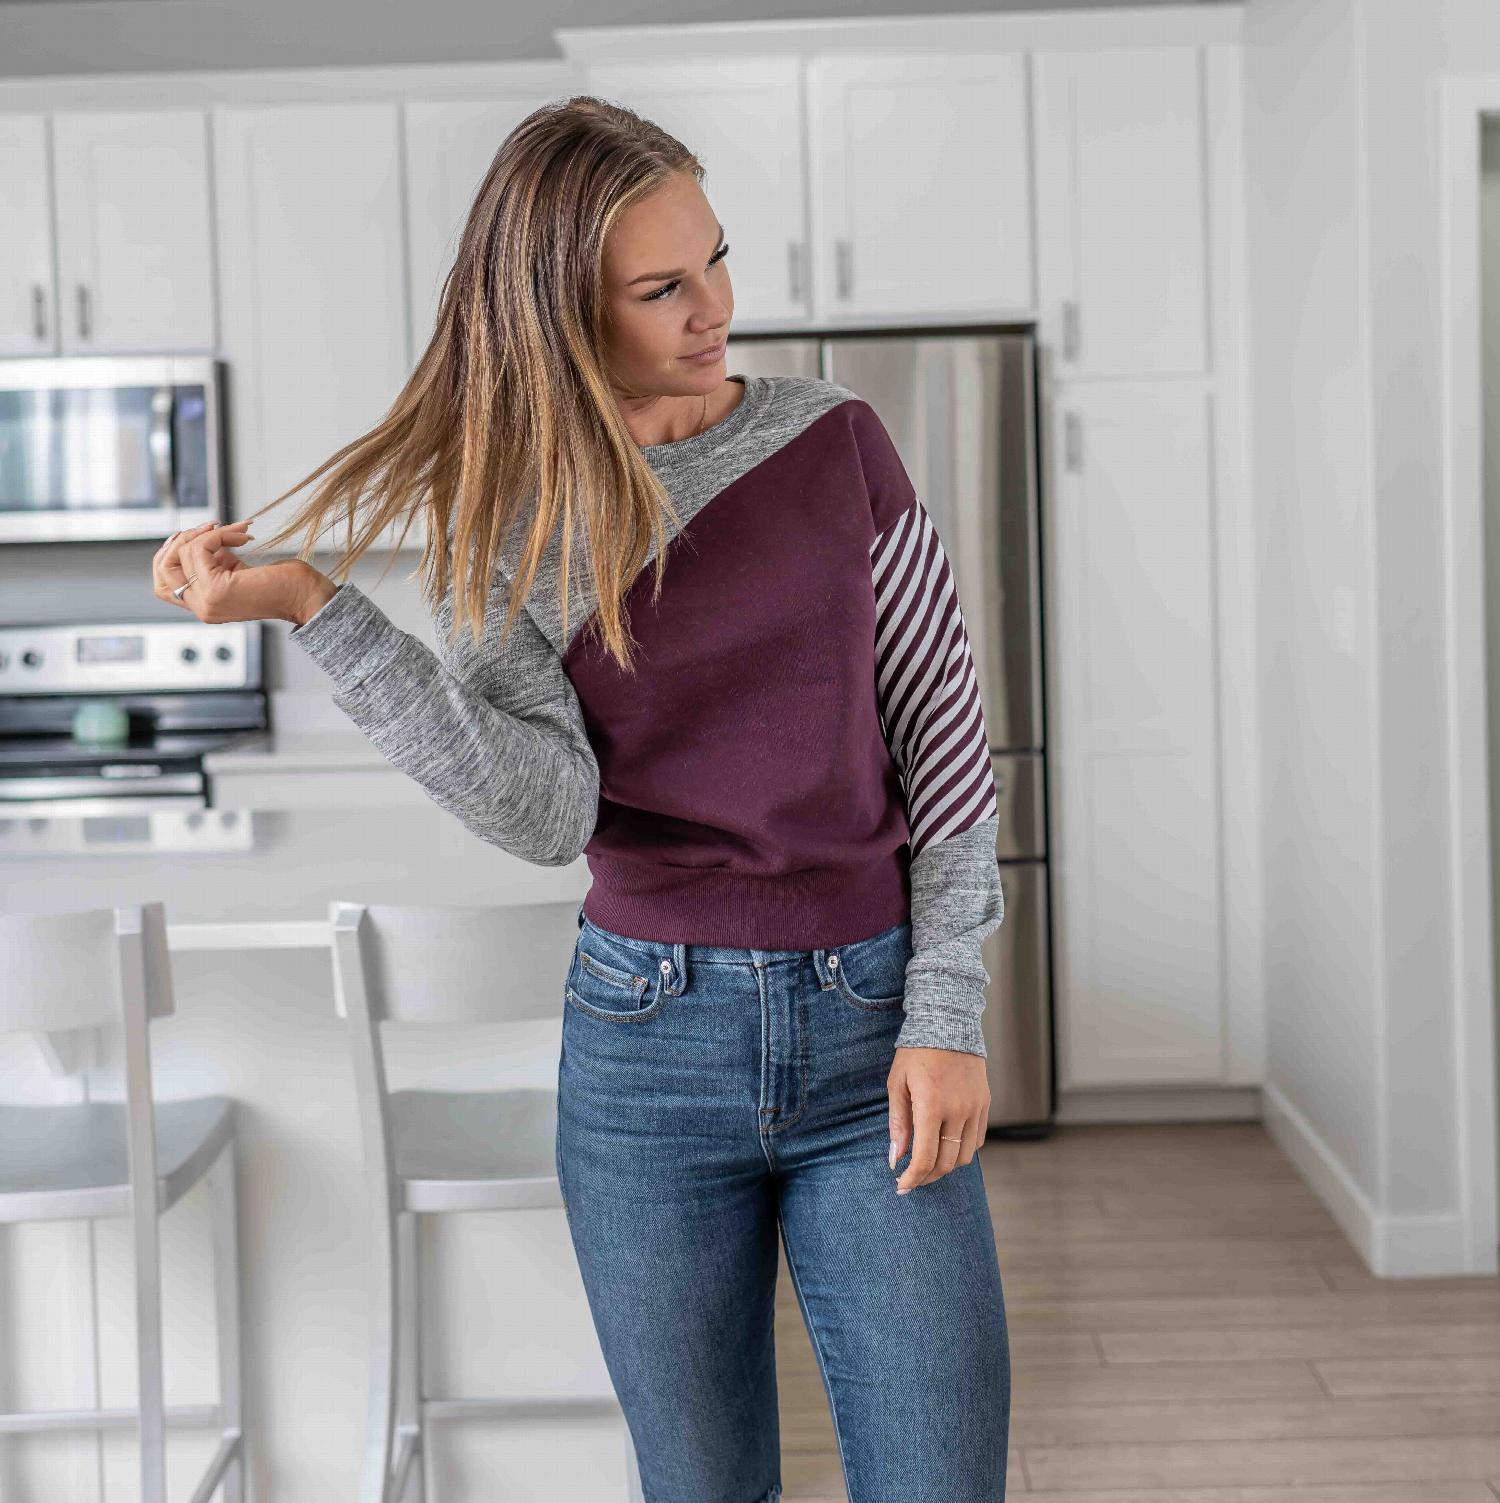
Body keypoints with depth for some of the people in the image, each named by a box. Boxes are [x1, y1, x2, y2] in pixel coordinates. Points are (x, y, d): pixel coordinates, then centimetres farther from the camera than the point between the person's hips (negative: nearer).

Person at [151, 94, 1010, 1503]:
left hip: (870, 1029, 0)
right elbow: (549, 815, -14)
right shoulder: (507, 525, 0)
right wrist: (313, 609, -21)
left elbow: (946, 741, 1)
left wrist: (945, 1018, -5)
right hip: (650, 1038, 1)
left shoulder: (835, 441, -1)